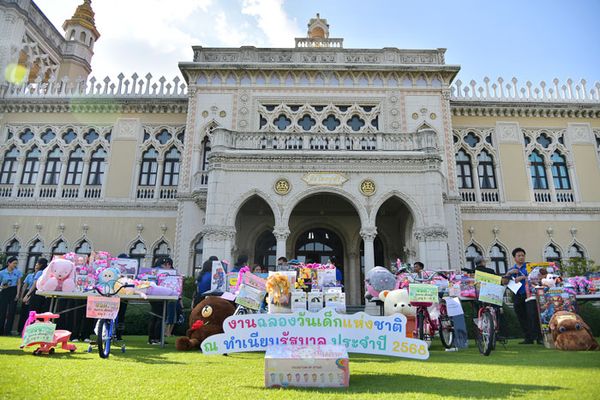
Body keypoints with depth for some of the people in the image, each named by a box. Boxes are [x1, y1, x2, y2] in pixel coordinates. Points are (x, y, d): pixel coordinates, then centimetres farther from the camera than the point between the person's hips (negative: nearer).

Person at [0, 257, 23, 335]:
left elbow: (19, 284, 1)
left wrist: (18, 294, -6)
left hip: (14, 291, 0)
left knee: (11, 311, -1)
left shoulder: (18, 272, 2)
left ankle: (8, 331, 4)